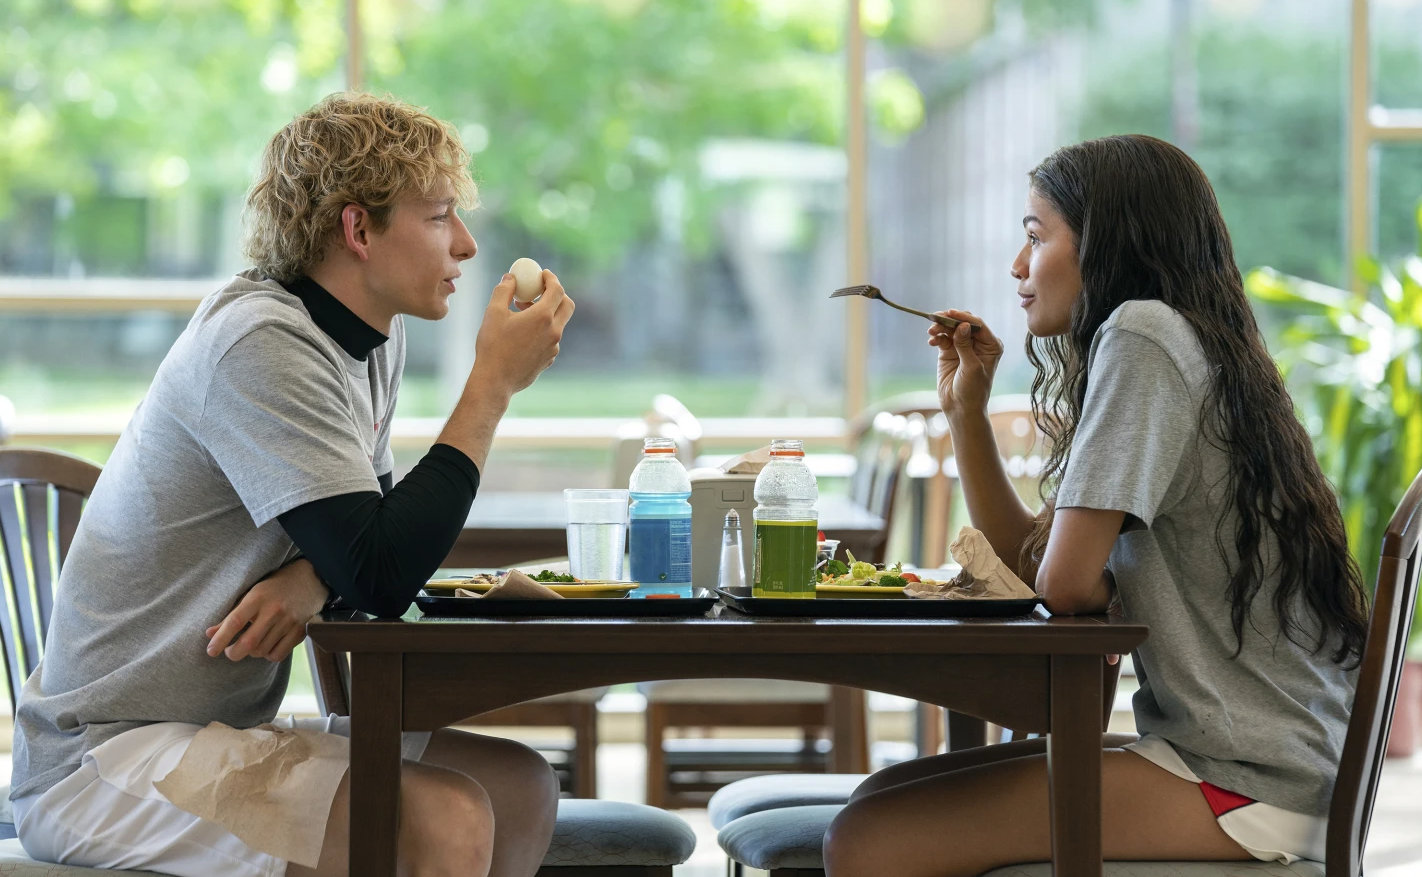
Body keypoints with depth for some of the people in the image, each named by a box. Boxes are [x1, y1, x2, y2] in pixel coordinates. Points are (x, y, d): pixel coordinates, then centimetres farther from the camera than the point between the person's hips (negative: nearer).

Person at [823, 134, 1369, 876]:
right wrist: (966, 405, 15)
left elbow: (1066, 584, -17)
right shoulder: (1167, 344, 19)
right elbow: (1026, 563, 19)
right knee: (883, 796, 10)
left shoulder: (1144, 333, -12)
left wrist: (1101, 585, 5)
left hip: (1245, 784, -10)